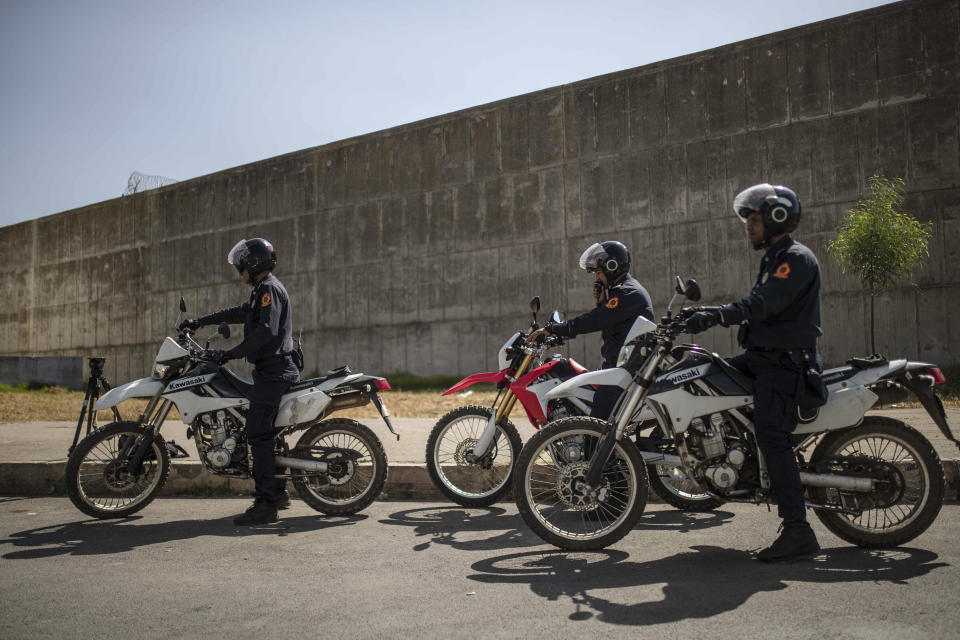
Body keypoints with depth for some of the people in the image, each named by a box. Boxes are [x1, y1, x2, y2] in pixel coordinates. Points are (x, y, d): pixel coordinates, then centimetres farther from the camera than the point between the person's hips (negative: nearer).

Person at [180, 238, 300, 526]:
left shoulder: (270, 288, -11)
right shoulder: (263, 290, 22)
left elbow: (266, 330, -23)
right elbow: (240, 312, 34)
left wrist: (230, 354, -22)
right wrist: (201, 321, 35)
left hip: (273, 370, -11)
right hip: (270, 370, 11)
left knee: (258, 432, -13)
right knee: (264, 430, 15)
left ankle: (265, 504, -14)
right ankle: (277, 492, 22)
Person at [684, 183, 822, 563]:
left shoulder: (797, 258, -12)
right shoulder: (774, 259, 21)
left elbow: (763, 305, -26)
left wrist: (715, 316, -34)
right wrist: (708, 316, 15)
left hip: (784, 361, -10)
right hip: (762, 357, 10)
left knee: (772, 438, -16)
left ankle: (798, 533, -14)